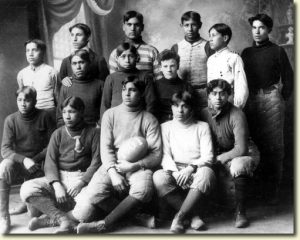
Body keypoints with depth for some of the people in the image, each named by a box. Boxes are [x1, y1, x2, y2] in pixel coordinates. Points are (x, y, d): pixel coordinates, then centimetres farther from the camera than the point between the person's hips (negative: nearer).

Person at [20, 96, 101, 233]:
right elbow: (50, 162, 3)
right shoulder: (58, 134, 12)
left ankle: (51, 219, -16)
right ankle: (65, 220, -24)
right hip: (59, 177, 3)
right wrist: (57, 185, -15)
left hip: (82, 177, -3)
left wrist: (82, 182, -17)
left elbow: (97, 162, -3)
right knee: (27, 189, -24)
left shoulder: (93, 133, 5)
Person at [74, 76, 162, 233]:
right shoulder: (110, 114, 11)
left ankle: (104, 224, -21)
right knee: (94, 194, -28)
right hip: (112, 164, 1)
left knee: (143, 190, -36)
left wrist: (134, 166, -15)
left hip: (139, 166, -1)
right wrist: (113, 173, -15)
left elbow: (156, 155, 0)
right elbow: (106, 147, 1)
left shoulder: (149, 120, 7)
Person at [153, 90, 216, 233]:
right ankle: (193, 215, -20)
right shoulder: (165, 127, 16)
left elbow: (208, 157, 2)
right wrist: (176, 172, -17)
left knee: (206, 173, -36)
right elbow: (165, 155, 4)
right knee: (158, 177, -32)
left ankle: (179, 216, -23)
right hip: (174, 170, 1)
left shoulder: (202, 127, 13)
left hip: (196, 170, -1)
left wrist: (191, 168, -18)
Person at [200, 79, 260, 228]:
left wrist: (218, 159, -22)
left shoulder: (236, 115, -21)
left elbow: (241, 149, -25)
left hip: (244, 153, -5)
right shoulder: (204, 114, -6)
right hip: (217, 154, 5)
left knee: (238, 165, -37)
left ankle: (240, 212, -22)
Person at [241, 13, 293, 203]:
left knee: (274, 145, -4)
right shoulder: (246, 53, 15)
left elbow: (288, 78, 4)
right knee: (255, 143, 3)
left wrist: (283, 99, 1)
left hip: (271, 97, -3)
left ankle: (273, 189, 2)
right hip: (251, 100, 3)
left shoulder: (277, 51, 5)